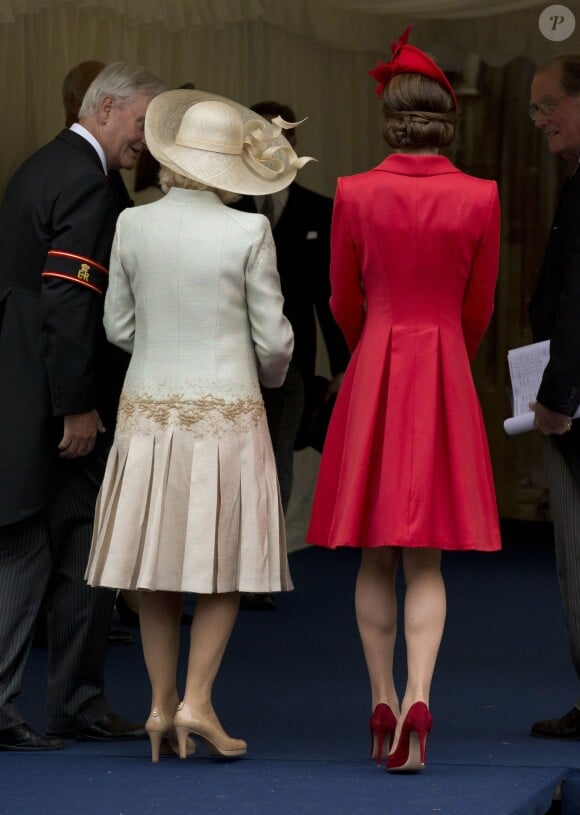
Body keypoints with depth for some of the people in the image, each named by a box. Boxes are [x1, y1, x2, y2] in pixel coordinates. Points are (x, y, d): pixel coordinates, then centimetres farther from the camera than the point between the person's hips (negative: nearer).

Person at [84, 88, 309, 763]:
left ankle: (161, 705, 12)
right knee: (226, 565, 7)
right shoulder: (248, 233, -11)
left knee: (156, 560, 11)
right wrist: (269, 374, 16)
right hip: (226, 412, -3)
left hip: (149, 410, 3)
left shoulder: (133, 226, -4)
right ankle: (196, 702, -2)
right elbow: (273, 340, -6)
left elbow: (118, 326, 5)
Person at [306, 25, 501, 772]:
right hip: (446, 375, 0)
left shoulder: (355, 194, -5)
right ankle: (416, 700, -17)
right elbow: (479, 308, 5)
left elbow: (345, 304, 4)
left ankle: (382, 705, 12)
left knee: (375, 556, 10)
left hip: (373, 372, 0)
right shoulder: (479, 199, -4)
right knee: (426, 558, 1)